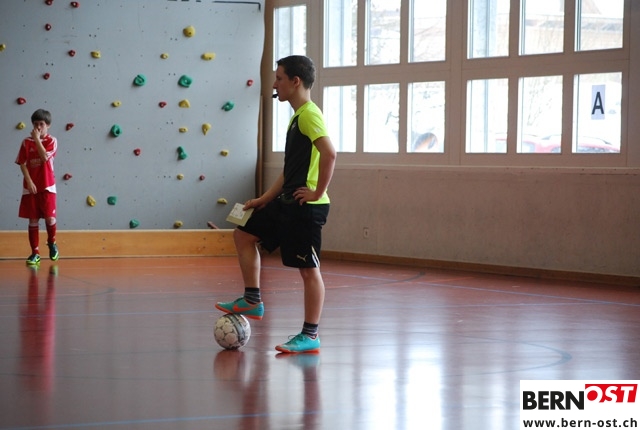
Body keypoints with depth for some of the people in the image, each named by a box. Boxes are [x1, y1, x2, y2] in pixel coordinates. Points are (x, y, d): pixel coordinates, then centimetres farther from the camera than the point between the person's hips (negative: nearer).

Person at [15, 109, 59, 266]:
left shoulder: (52, 141, -1)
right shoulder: (26, 142, 4)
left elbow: (45, 157, -18)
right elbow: (22, 164, -1)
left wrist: (37, 139, -15)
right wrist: (29, 182, -12)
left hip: (47, 186, -2)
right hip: (31, 187, 2)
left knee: (50, 218, -7)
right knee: (33, 220, 2)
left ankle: (52, 243, 22)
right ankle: (35, 253, 7)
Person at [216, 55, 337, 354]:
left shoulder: (309, 113, -14)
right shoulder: (298, 116, 17)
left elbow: (328, 153, -29)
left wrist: (318, 192, -22)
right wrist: (265, 199, 21)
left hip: (306, 207, -10)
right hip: (287, 203, 10)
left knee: (308, 268, -4)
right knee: (244, 234, 17)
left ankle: (310, 336, 3)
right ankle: (252, 301, 21)